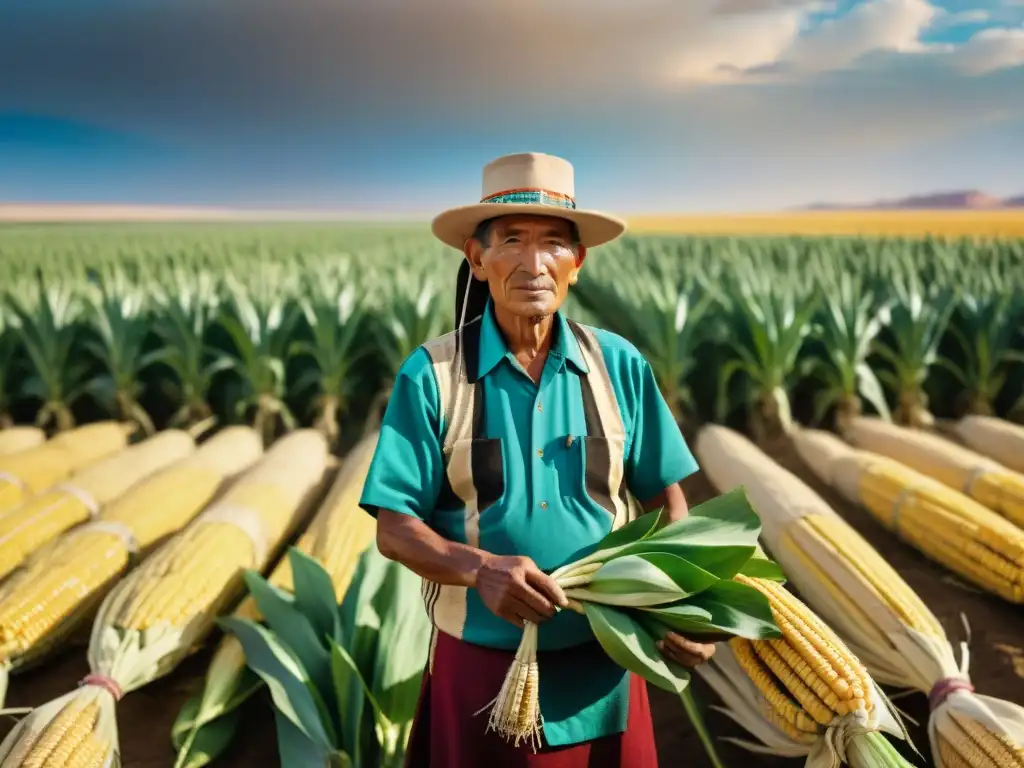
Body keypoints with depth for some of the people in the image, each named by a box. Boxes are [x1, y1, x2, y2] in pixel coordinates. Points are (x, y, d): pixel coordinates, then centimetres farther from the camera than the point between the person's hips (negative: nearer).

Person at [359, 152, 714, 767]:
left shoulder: (620, 366, -5)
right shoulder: (431, 375, -11)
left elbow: (664, 497, 3)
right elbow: (395, 528, -10)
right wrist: (481, 568, -28)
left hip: (604, 664, 2)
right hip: (483, 665, -1)